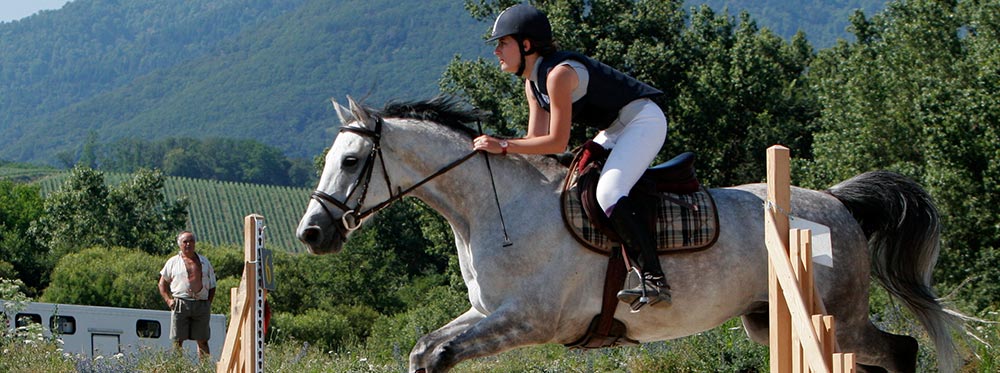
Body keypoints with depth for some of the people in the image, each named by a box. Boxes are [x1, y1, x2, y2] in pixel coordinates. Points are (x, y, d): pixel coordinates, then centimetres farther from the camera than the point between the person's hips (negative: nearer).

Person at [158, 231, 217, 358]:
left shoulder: (204, 262, 17)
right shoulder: (173, 262, 11)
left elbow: (212, 286, 20)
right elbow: (162, 283, 14)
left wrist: (208, 303, 7)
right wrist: (168, 300, -1)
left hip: (201, 304, 2)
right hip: (180, 304, -2)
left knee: (202, 341, 1)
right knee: (178, 341, -3)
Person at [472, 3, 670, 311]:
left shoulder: (559, 74, -25)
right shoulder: (533, 83, 6)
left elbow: (557, 143, -27)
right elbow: (537, 139, 8)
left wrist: (504, 146, -26)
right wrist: (491, 149, -2)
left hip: (644, 121, -11)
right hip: (615, 130, 11)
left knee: (607, 195, -27)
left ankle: (654, 280, -31)